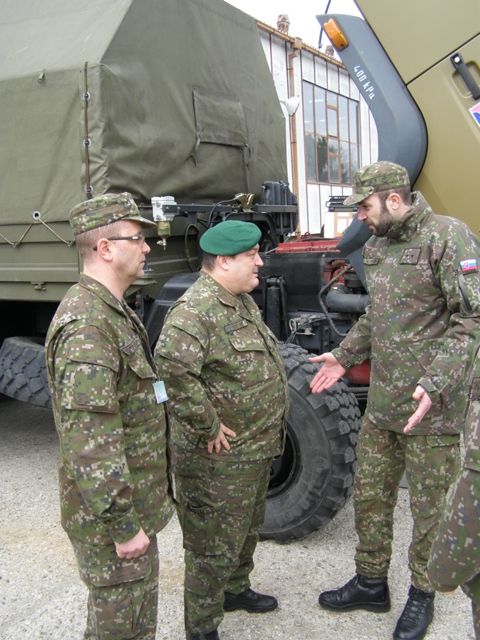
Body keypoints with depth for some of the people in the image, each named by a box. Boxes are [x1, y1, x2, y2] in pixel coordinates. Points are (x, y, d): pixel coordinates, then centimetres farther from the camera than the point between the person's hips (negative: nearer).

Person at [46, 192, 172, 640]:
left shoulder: (114, 311, 8)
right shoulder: (86, 325, -26)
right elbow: (90, 442, -29)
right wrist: (123, 526, -23)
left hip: (135, 502, 9)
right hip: (110, 513, -9)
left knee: (142, 602, 24)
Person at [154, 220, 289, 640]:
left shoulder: (242, 301, 9)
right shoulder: (196, 310, -24)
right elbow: (173, 369, -38)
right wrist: (208, 427, -27)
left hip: (256, 448, 10)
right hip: (219, 458, -10)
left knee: (247, 528, 27)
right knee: (214, 544, 6)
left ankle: (235, 589, 49)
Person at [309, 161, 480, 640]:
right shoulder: (376, 247, 11)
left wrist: (436, 381, -27)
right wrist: (344, 355, 14)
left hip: (433, 408, -7)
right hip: (381, 402, 7)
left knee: (430, 507, 9)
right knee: (369, 496, 16)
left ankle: (421, 594, 31)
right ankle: (370, 583, 36)